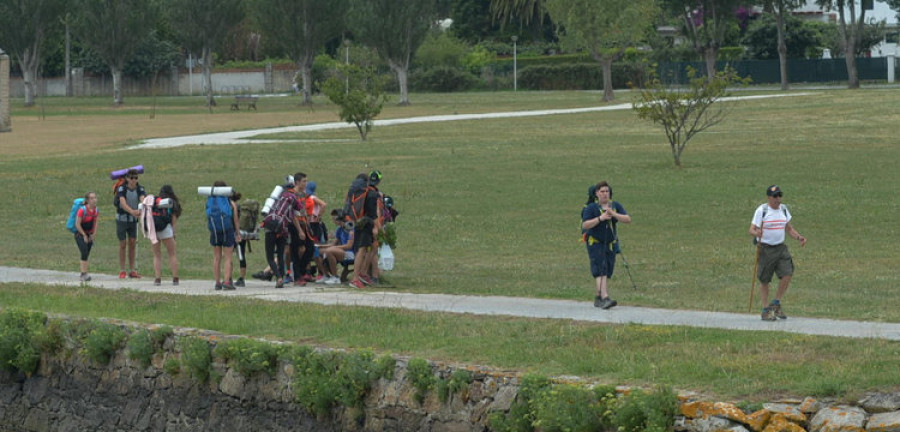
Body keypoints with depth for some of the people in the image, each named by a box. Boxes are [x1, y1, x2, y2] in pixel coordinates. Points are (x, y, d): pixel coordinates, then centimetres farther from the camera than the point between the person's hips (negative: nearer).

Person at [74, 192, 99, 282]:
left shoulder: (96, 211, 0)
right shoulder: (82, 210, -19)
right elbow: (77, 224, -16)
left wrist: (93, 234, 4)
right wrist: (84, 235, -11)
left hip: (89, 235, 6)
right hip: (80, 234, -6)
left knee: (87, 254, 6)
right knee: (84, 252, -19)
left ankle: (83, 274, 13)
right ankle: (84, 273, -20)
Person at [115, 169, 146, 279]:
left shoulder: (140, 189, -9)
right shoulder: (121, 189, -19)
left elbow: (143, 199, -28)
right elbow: (123, 203, -33)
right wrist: (132, 211, -52)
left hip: (133, 220, 3)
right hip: (122, 219, -3)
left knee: (132, 244, 2)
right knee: (123, 244, -1)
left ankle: (132, 271, 6)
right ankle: (122, 271, 5)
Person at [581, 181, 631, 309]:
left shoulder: (616, 206, 4)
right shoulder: (591, 208, -7)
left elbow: (628, 220, -7)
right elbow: (585, 225, -15)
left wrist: (613, 214, -23)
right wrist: (600, 218, -25)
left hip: (610, 244, 5)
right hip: (595, 243, -5)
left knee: (607, 272, 7)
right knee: (600, 270, -17)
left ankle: (598, 298, 20)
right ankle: (605, 298, -28)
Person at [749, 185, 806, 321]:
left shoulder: (783, 209, 9)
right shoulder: (762, 210, -8)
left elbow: (789, 229, 19)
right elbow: (752, 230, -11)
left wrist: (798, 237, 2)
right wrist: (757, 233, -34)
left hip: (781, 248, 5)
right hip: (765, 249, -5)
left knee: (787, 274, -9)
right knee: (764, 280, 1)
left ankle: (776, 304, 9)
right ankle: (766, 311, 13)